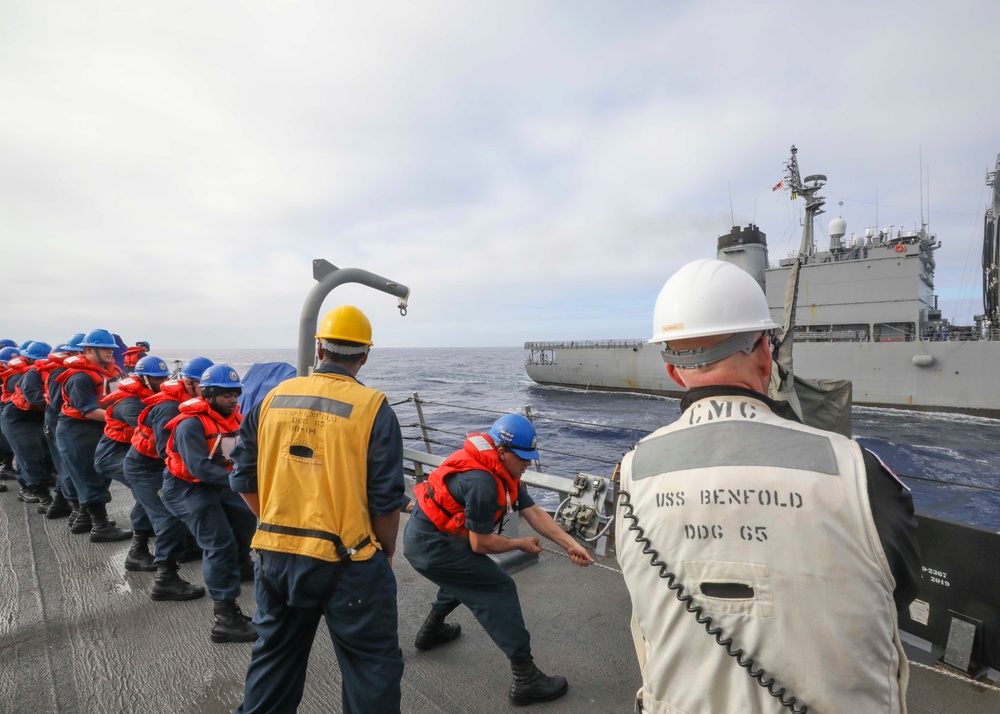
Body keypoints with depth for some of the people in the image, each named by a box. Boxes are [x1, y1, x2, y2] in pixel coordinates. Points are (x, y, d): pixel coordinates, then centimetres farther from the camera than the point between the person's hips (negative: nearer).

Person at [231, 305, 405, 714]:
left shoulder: (274, 398, 0)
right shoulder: (373, 409, -14)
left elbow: (245, 480, 7)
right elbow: (385, 500, -12)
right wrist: (386, 553, 5)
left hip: (276, 556, 5)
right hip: (347, 562, -5)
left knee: (274, 654, 27)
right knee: (373, 666, 13)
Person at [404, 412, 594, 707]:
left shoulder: (503, 470, 3)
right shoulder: (481, 481, -27)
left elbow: (534, 512, 2)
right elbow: (480, 544, -20)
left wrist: (572, 545, -4)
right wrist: (521, 544, -5)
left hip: (422, 537, 10)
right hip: (431, 544, -10)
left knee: (469, 575, 31)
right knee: (499, 588, -7)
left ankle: (432, 630, 47)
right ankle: (525, 679, -3)